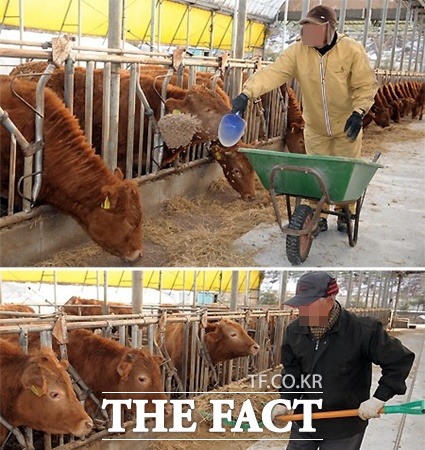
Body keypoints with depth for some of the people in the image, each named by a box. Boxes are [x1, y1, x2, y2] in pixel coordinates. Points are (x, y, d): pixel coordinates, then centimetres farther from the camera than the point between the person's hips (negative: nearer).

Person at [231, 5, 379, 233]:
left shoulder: (352, 50, -17)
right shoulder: (298, 51, -13)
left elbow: (366, 85, -11)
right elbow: (272, 72, -24)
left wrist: (358, 112, -25)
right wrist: (247, 93, -39)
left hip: (346, 126, -1)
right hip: (315, 128, 2)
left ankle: (344, 214, 30)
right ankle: (319, 216, 24)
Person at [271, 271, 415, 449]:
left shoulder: (362, 330, -23)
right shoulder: (294, 330, -6)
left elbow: (401, 360, -15)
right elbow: (291, 370, 5)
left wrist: (379, 398, -20)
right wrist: (286, 401, -8)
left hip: (344, 427, -4)